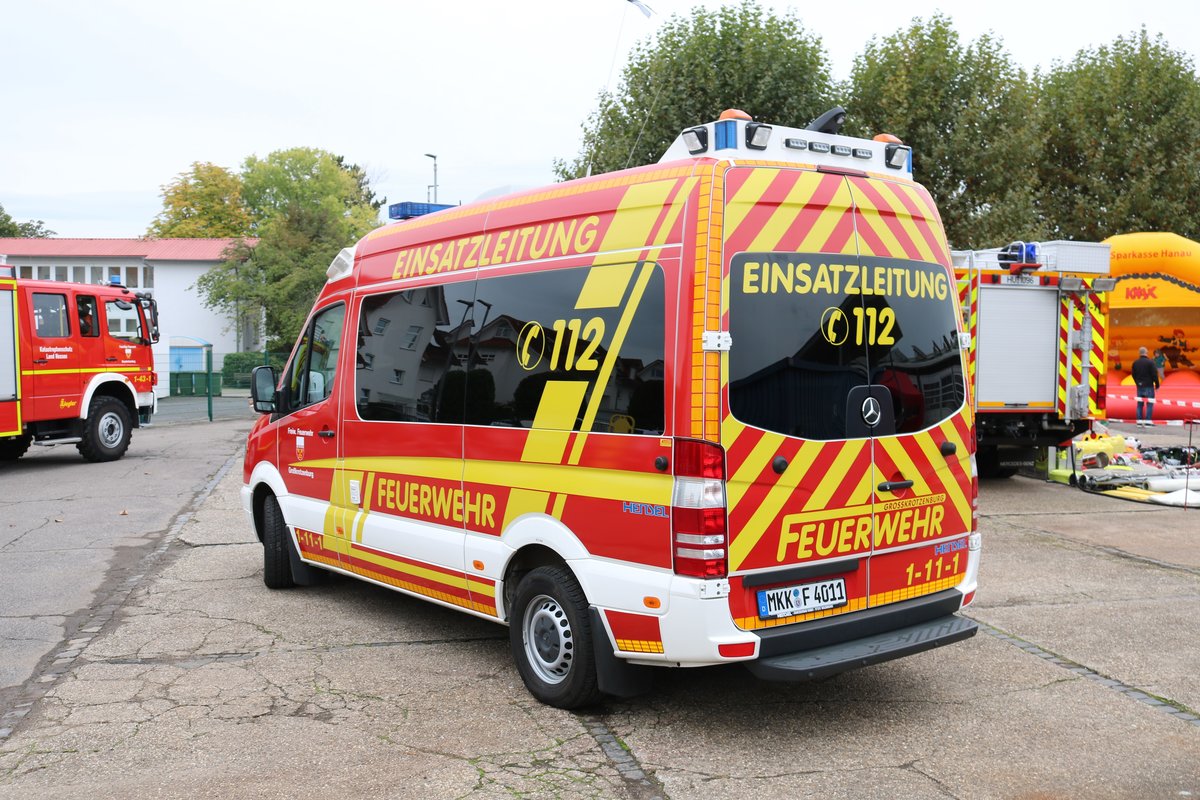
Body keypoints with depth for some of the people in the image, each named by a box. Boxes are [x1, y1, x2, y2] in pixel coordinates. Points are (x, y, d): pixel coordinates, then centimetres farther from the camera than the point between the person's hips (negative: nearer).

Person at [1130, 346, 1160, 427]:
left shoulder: (1135, 363, 5)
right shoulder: (1150, 362, -11)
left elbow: (1133, 374, 13)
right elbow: (1154, 374, -11)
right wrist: (1157, 384, 0)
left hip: (1139, 386, 5)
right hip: (1149, 386, -5)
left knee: (1140, 404, 9)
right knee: (1149, 404, -2)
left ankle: (1139, 421, 8)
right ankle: (1148, 421, -8)